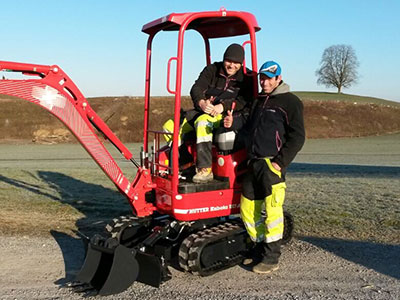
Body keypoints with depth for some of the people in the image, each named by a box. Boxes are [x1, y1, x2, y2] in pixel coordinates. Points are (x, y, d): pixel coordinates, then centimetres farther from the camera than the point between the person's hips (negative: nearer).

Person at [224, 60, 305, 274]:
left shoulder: (290, 102, -2)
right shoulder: (258, 101, 21)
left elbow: (297, 137, -7)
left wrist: (281, 161, -15)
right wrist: (234, 122, 6)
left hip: (272, 163, -8)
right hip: (254, 163, 8)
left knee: (272, 209, -6)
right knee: (248, 208, 11)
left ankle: (271, 258, 5)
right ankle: (259, 250, 26)